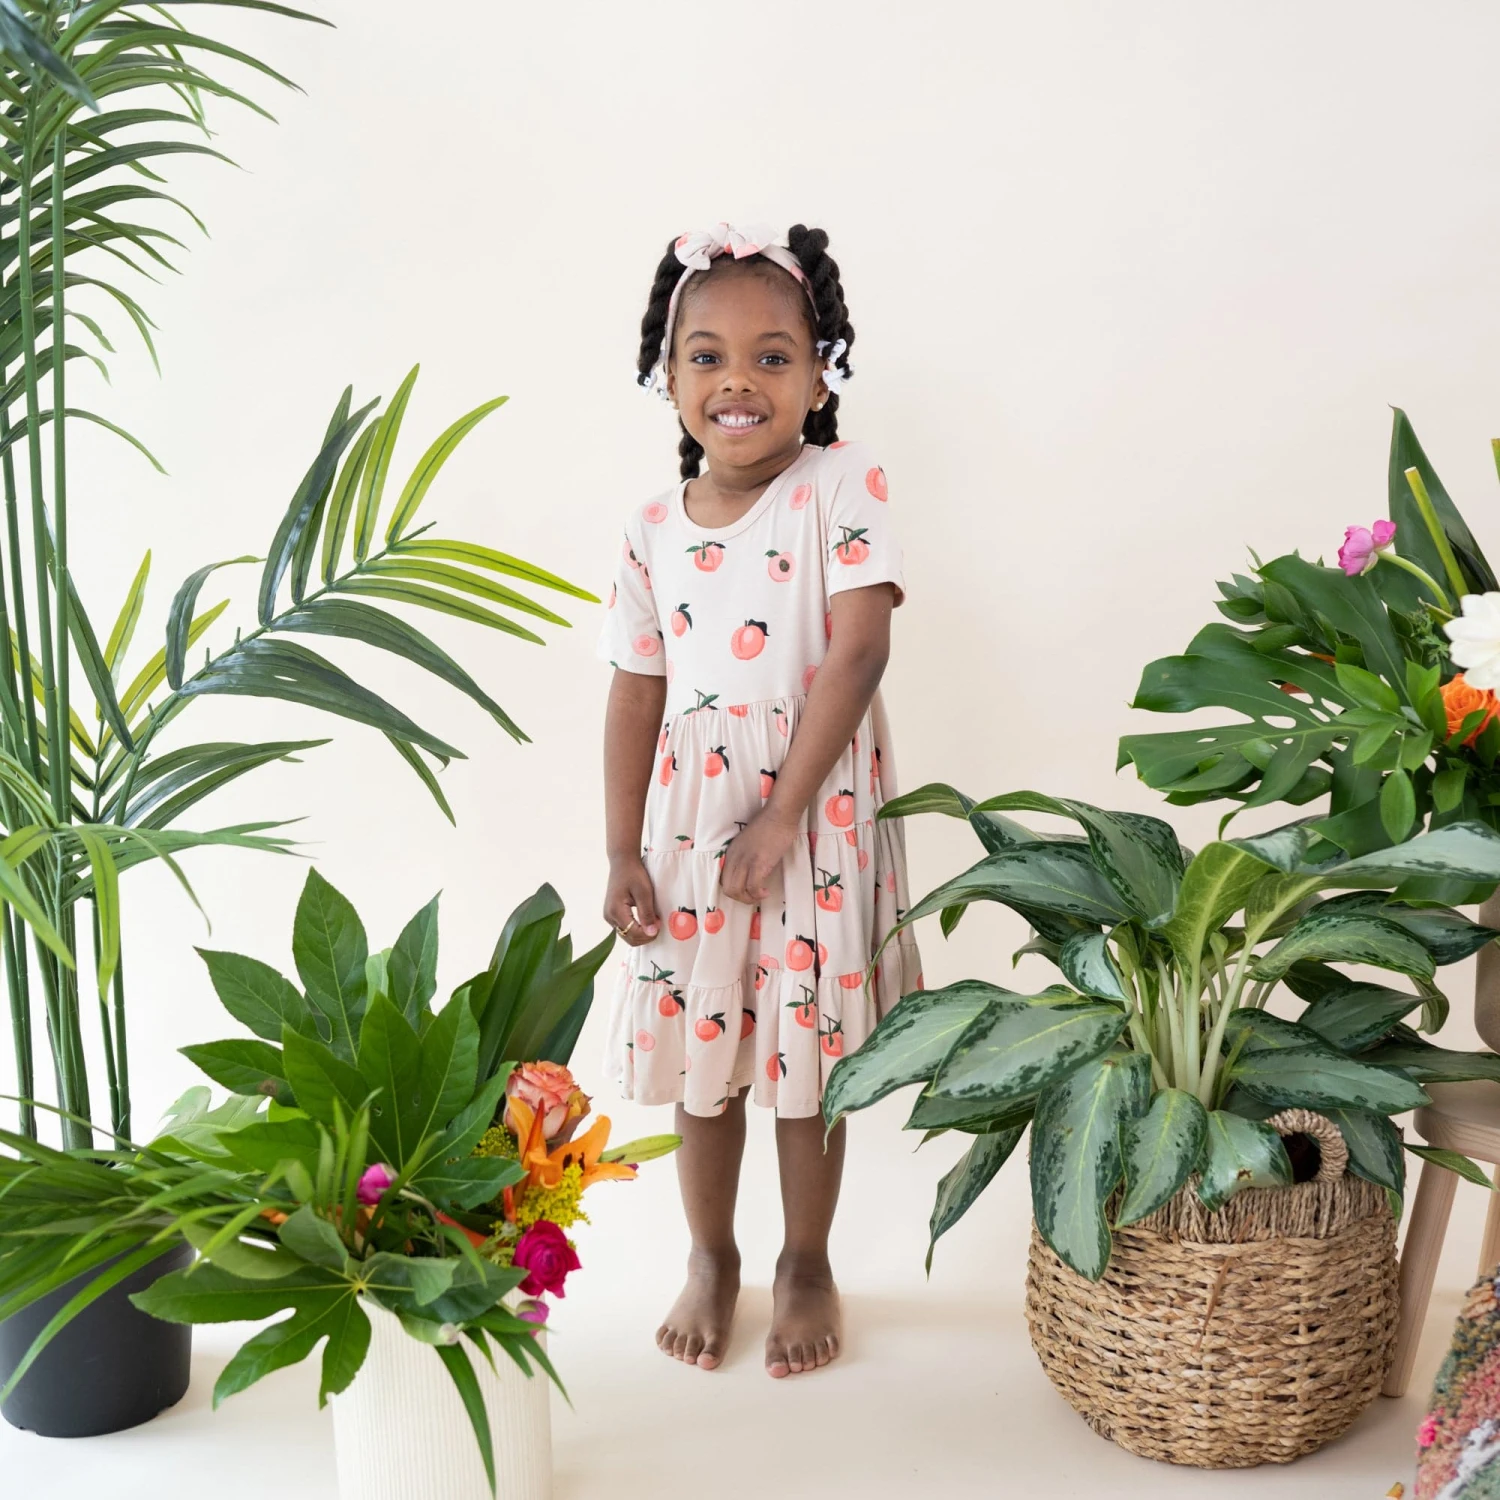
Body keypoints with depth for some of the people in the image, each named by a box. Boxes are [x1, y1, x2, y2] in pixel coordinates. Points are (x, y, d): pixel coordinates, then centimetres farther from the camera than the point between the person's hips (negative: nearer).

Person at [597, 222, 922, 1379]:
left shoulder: (842, 485, -9)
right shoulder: (654, 530, 2)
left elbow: (860, 649, -16)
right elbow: (637, 692, 4)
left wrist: (786, 809, -19)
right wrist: (622, 851, 2)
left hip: (818, 813, -3)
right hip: (691, 817, 4)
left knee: (809, 1053, 9)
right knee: (698, 1046, 13)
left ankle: (808, 1265, 31)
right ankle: (711, 1257, 35)